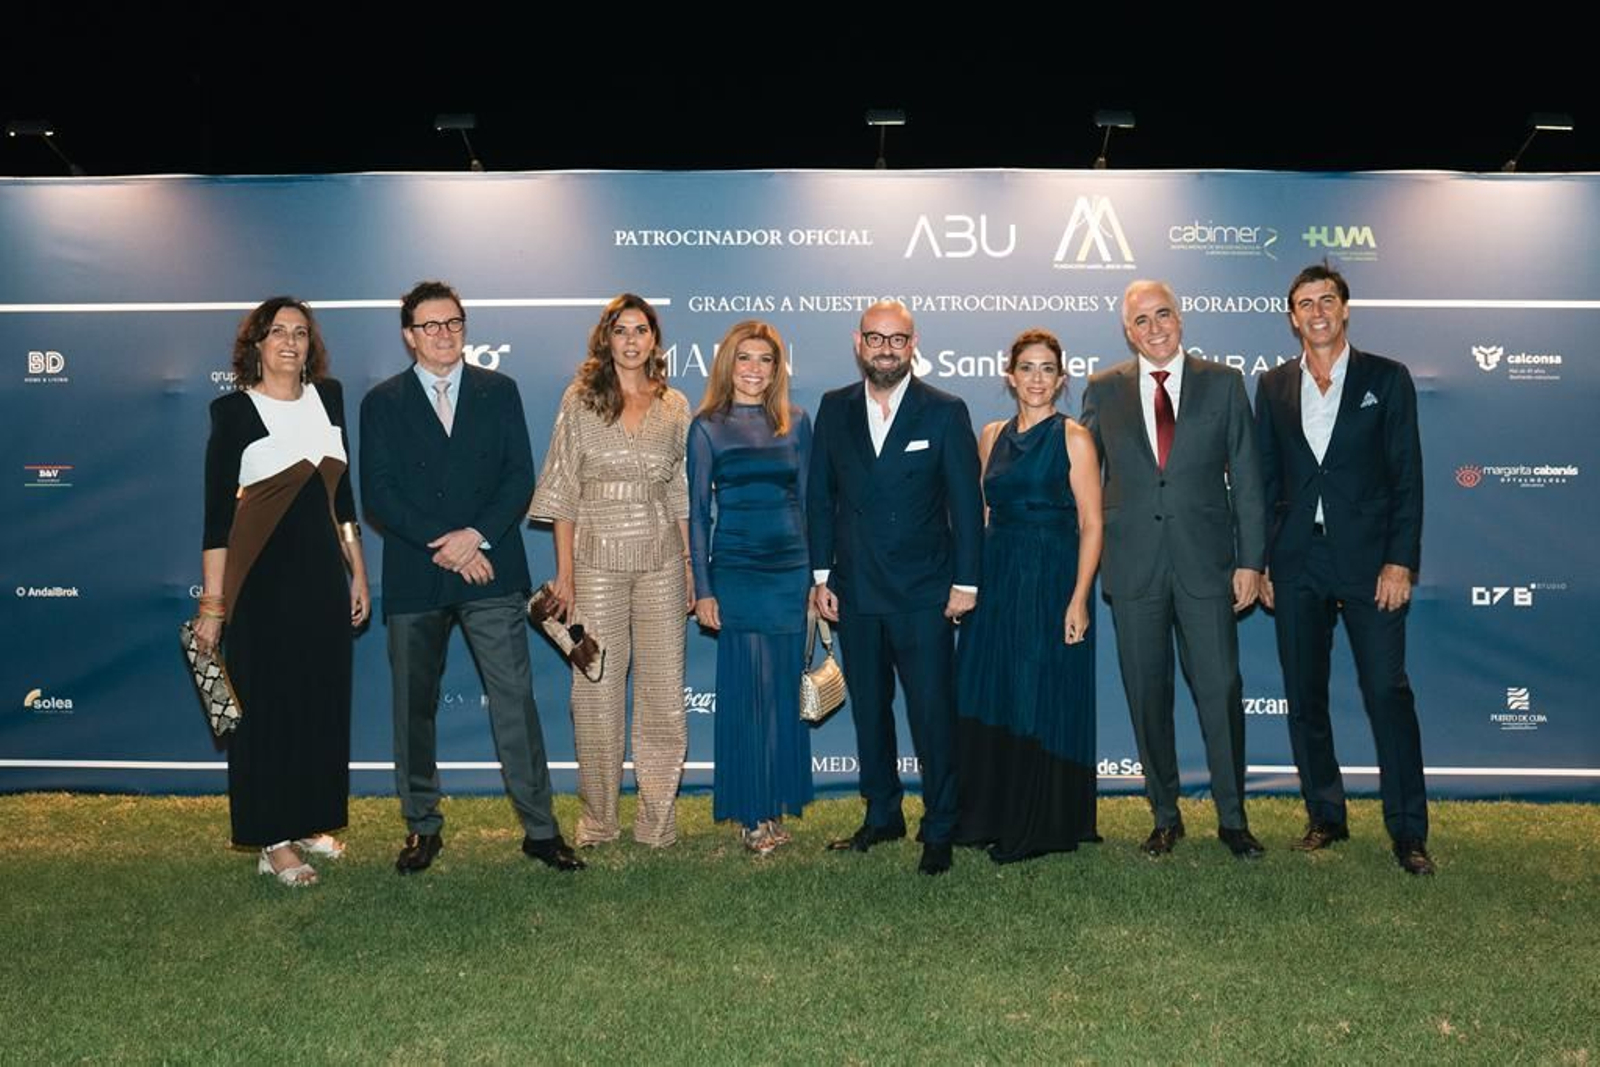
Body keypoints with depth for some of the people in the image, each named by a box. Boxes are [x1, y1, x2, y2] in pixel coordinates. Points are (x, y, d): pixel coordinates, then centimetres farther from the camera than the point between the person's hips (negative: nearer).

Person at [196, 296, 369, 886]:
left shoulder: (329, 396, 8)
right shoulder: (234, 410, -7)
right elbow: (216, 511, -8)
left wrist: (358, 570, 13)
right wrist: (213, 603, -11)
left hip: (324, 571, 5)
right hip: (263, 577, -5)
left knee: (325, 699, 11)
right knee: (268, 704, 2)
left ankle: (311, 822, 27)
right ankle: (273, 844, 12)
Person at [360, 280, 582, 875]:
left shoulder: (498, 392, 10)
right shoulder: (382, 403, 8)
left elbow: (520, 477, 2)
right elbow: (377, 495, -1)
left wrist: (476, 535, -12)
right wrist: (443, 545, -12)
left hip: (491, 574, 0)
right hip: (413, 580, 1)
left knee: (515, 702, -2)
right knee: (414, 708, 9)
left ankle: (540, 829, 6)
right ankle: (422, 827, 23)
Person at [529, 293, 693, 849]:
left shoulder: (675, 406, 9)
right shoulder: (580, 400, 3)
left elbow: (683, 494, 12)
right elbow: (564, 490, 1)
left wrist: (692, 567, 6)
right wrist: (564, 569, -5)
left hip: (661, 559, 2)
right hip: (597, 557, -2)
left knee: (664, 688, 2)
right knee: (596, 688, 3)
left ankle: (658, 819, 14)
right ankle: (598, 818, 17)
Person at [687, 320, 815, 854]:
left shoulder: (796, 422, 8)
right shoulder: (708, 426, 2)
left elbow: (808, 498, 11)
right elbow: (697, 511, 1)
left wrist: (820, 572, 6)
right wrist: (702, 588, -4)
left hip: (791, 567, 3)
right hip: (735, 570, -2)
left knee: (785, 688, 6)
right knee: (747, 688, 0)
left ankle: (778, 804, 19)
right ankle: (750, 813, 12)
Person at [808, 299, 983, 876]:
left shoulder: (945, 412, -2)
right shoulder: (834, 408, 7)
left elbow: (966, 502, -2)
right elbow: (819, 497, 9)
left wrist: (965, 582, -6)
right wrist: (821, 575, 4)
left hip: (923, 594, -3)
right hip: (855, 590, 4)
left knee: (932, 714, 0)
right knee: (869, 710, 14)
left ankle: (939, 830, 13)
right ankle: (882, 816, 28)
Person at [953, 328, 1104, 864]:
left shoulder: (1074, 439, -4)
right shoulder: (992, 436, 11)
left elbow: (1091, 525, -8)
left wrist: (1078, 599, -16)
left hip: (1052, 583, -5)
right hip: (995, 579, 5)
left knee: (1045, 703, 0)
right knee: (987, 699, 9)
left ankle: (1045, 827, 14)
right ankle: (994, 818, 23)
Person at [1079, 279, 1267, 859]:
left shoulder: (1223, 383, 5)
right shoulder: (1103, 390, 7)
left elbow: (1245, 478, 3)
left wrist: (1249, 560, -2)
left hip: (1206, 561, -1)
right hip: (1133, 566, 1)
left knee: (1220, 691, 1)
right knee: (1147, 696, 8)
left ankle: (1232, 817, 17)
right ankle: (1165, 816, 22)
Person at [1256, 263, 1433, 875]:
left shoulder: (1387, 379, 4)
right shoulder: (1273, 387, 11)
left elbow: (1406, 476, 0)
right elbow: (1265, 480, 11)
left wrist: (1400, 562, -9)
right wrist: (1260, 564, 5)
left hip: (1367, 560, -3)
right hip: (1296, 566, 3)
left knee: (1387, 692, -5)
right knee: (1304, 697, 7)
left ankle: (1408, 832, 4)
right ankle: (1325, 817, 20)